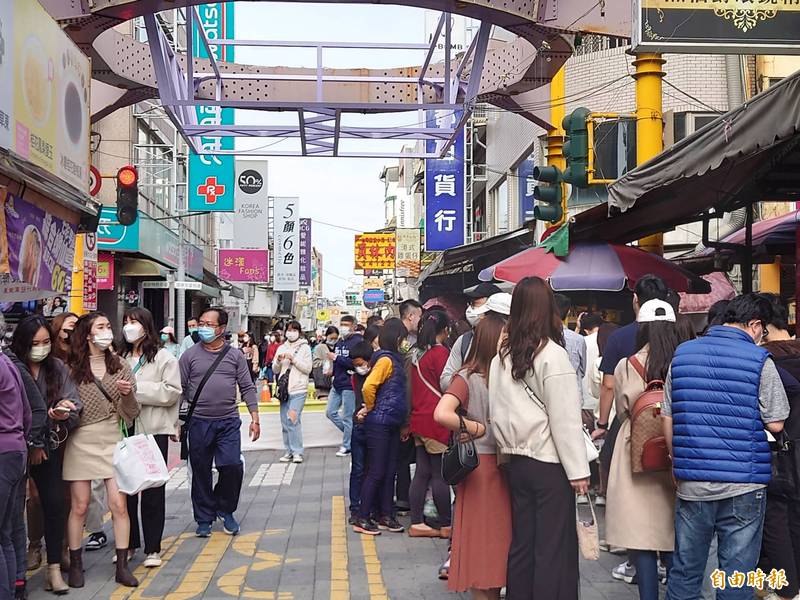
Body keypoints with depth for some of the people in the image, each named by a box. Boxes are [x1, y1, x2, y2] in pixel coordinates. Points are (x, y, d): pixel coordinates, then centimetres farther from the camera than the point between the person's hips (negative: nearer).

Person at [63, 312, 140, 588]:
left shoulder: (121, 367, 4)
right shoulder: (71, 369, -2)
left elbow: (131, 414, 3)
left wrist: (127, 394, -16)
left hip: (112, 441, 1)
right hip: (80, 442, -1)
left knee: (119, 504, -2)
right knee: (79, 506, 4)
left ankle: (122, 567, 7)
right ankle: (75, 565, 19)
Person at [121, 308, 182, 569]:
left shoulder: (163, 357, -1)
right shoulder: (120, 358, 10)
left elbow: (173, 392, -10)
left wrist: (137, 388, -15)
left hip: (153, 430, -4)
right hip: (125, 429, 4)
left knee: (152, 491, 2)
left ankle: (153, 548, 11)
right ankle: (128, 544, 22)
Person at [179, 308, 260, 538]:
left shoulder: (235, 356, 5)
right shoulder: (190, 355, 3)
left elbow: (247, 388, 5)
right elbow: (180, 390, 5)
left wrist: (255, 418, -1)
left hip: (228, 422, 0)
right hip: (198, 423, 0)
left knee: (232, 466, -9)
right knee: (201, 473, 6)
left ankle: (225, 510, 15)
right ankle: (204, 519, 20)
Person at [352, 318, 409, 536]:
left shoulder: (395, 359, 12)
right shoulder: (386, 359, -15)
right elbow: (368, 387, -25)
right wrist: (370, 408, -10)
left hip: (392, 424, 8)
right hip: (379, 424, -8)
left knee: (389, 471, 12)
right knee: (376, 472, -3)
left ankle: (385, 516, 21)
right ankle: (362, 519, 5)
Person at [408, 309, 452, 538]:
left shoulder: (417, 352, 12)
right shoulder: (441, 352, -12)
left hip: (419, 419, 8)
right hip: (436, 421, -8)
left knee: (423, 472, 10)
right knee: (441, 473, 0)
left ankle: (416, 523, 12)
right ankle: (446, 525, 7)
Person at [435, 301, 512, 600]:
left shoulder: (505, 375, 2)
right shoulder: (467, 378, -8)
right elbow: (442, 415, -20)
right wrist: (476, 428, -14)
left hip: (503, 463, 4)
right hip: (480, 465, -4)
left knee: (500, 536, 11)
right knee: (481, 536, 6)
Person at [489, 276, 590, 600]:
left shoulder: (502, 356, 4)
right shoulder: (552, 354, -13)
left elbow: (496, 413, 8)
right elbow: (564, 419, -14)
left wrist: (508, 449, 17)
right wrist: (577, 469, -9)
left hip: (517, 461, 6)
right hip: (550, 463, -6)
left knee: (521, 542, 14)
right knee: (555, 548, 2)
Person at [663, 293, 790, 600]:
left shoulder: (682, 354, 5)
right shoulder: (760, 360, -7)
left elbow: (667, 418, 7)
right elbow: (775, 424, -7)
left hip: (691, 483, 3)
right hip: (743, 484, -3)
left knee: (685, 570, 13)